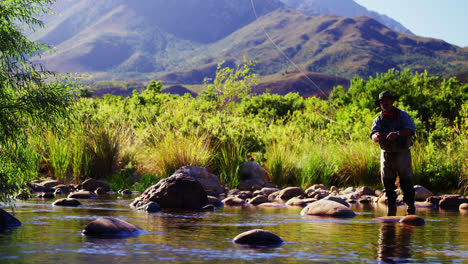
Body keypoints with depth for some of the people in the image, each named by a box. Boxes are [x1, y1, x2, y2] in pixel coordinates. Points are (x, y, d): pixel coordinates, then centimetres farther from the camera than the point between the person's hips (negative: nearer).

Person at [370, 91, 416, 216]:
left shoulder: (402, 115, 2)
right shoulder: (378, 119, 7)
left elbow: (411, 130, -14)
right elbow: (373, 136, -9)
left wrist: (397, 134, -32)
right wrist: (376, 136, -35)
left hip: (402, 153, -2)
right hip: (386, 154, 2)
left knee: (406, 182, -3)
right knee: (388, 182, 3)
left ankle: (410, 206, 9)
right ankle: (391, 206, 15)